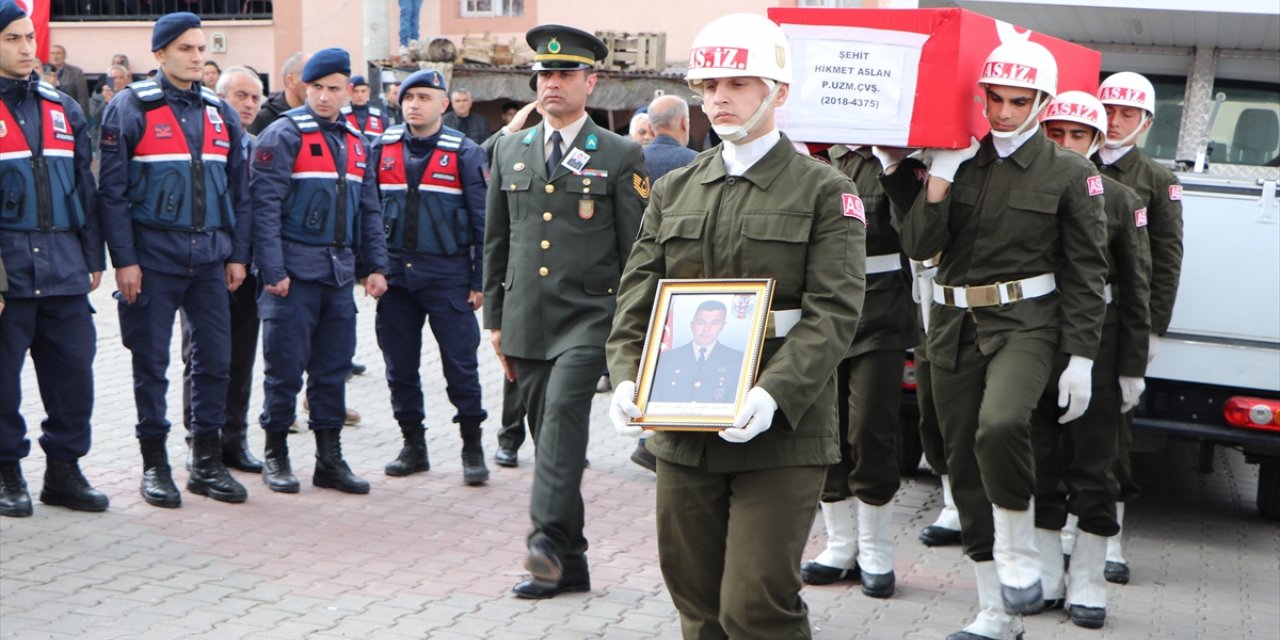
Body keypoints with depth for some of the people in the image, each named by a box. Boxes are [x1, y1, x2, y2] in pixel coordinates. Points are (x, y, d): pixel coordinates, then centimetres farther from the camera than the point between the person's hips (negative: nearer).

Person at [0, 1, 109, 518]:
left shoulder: (63, 109, 14)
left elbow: (85, 188, 17)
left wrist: (93, 256, 14)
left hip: (63, 265, 5)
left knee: (73, 365, 5)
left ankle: (64, 468, 17)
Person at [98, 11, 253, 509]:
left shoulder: (220, 114, 11)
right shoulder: (131, 108, -4)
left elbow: (238, 189, 14)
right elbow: (112, 190, -7)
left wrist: (238, 254, 8)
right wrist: (124, 259, -12)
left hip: (210, 257, 4)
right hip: (153, 257, -4)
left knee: (215, 358, 5)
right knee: (151, 362, 2)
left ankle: (207, 462, 15)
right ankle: (155, 463, 12)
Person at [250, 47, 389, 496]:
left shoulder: (355, 142, 14)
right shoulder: (284, 135, -7)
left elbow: (368, 210, 18)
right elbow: (265, 204, -12)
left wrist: (376, 265, 10)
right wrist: (272, 270, -17)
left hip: (339, 272, 6)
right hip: (294, 271, -6)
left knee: (333, 369, 9)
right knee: (286, 367, -1)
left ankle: (330, 459, 15)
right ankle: (275, 456, 11)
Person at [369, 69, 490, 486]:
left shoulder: (465, 153, -1)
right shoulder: (382, 149, 7)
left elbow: (482, 221, -1)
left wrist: (480, 281, -4)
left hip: (448, 276, -3)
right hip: (393, 275, 3)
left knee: (460, 365, -1)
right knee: (400, 366, 8)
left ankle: (472, 448, 11)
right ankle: (413, 446, 20)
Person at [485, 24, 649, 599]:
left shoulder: (621, 157, 0)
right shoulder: (510, 151, 13)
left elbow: (638, 252, 0)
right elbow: (496, 242, 17)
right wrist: (495, 318, 13)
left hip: (589, 315, -4)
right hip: (527, 319, 4)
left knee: (564, 412, -24)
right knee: (549, 432, 7)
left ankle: (549, 540, -29)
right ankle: (569, 565, 13)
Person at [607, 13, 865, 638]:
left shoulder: (825, 191, -1)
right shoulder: (674, 190, 14)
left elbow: (832, 311, -10)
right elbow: (638, 293, 10)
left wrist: (774, 393, -24)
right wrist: (626, 374, -8)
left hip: (779, 435, -5)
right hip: (682, 434, 5)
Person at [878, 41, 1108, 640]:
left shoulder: (1069, 173, -2)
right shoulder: (954, 162, 6)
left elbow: (1086, 271, -2)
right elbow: (919, 244, -4)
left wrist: (1080, 359, -7)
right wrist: (940, 171, -12)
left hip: (1025, 322, -4)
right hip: (954, 323, 4)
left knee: (1000, 426, -33)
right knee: (965, 465, 7)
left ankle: (1017, 553, -7)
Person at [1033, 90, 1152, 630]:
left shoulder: (1120, 200, 1)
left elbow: (1137, 290, 1)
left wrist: (1132, 368, -3)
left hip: (1096, 348, -1)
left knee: (1093, 466, 3)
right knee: (1039, 463, 9)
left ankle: (1087, 585, 13)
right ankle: (1045, 578, 20)